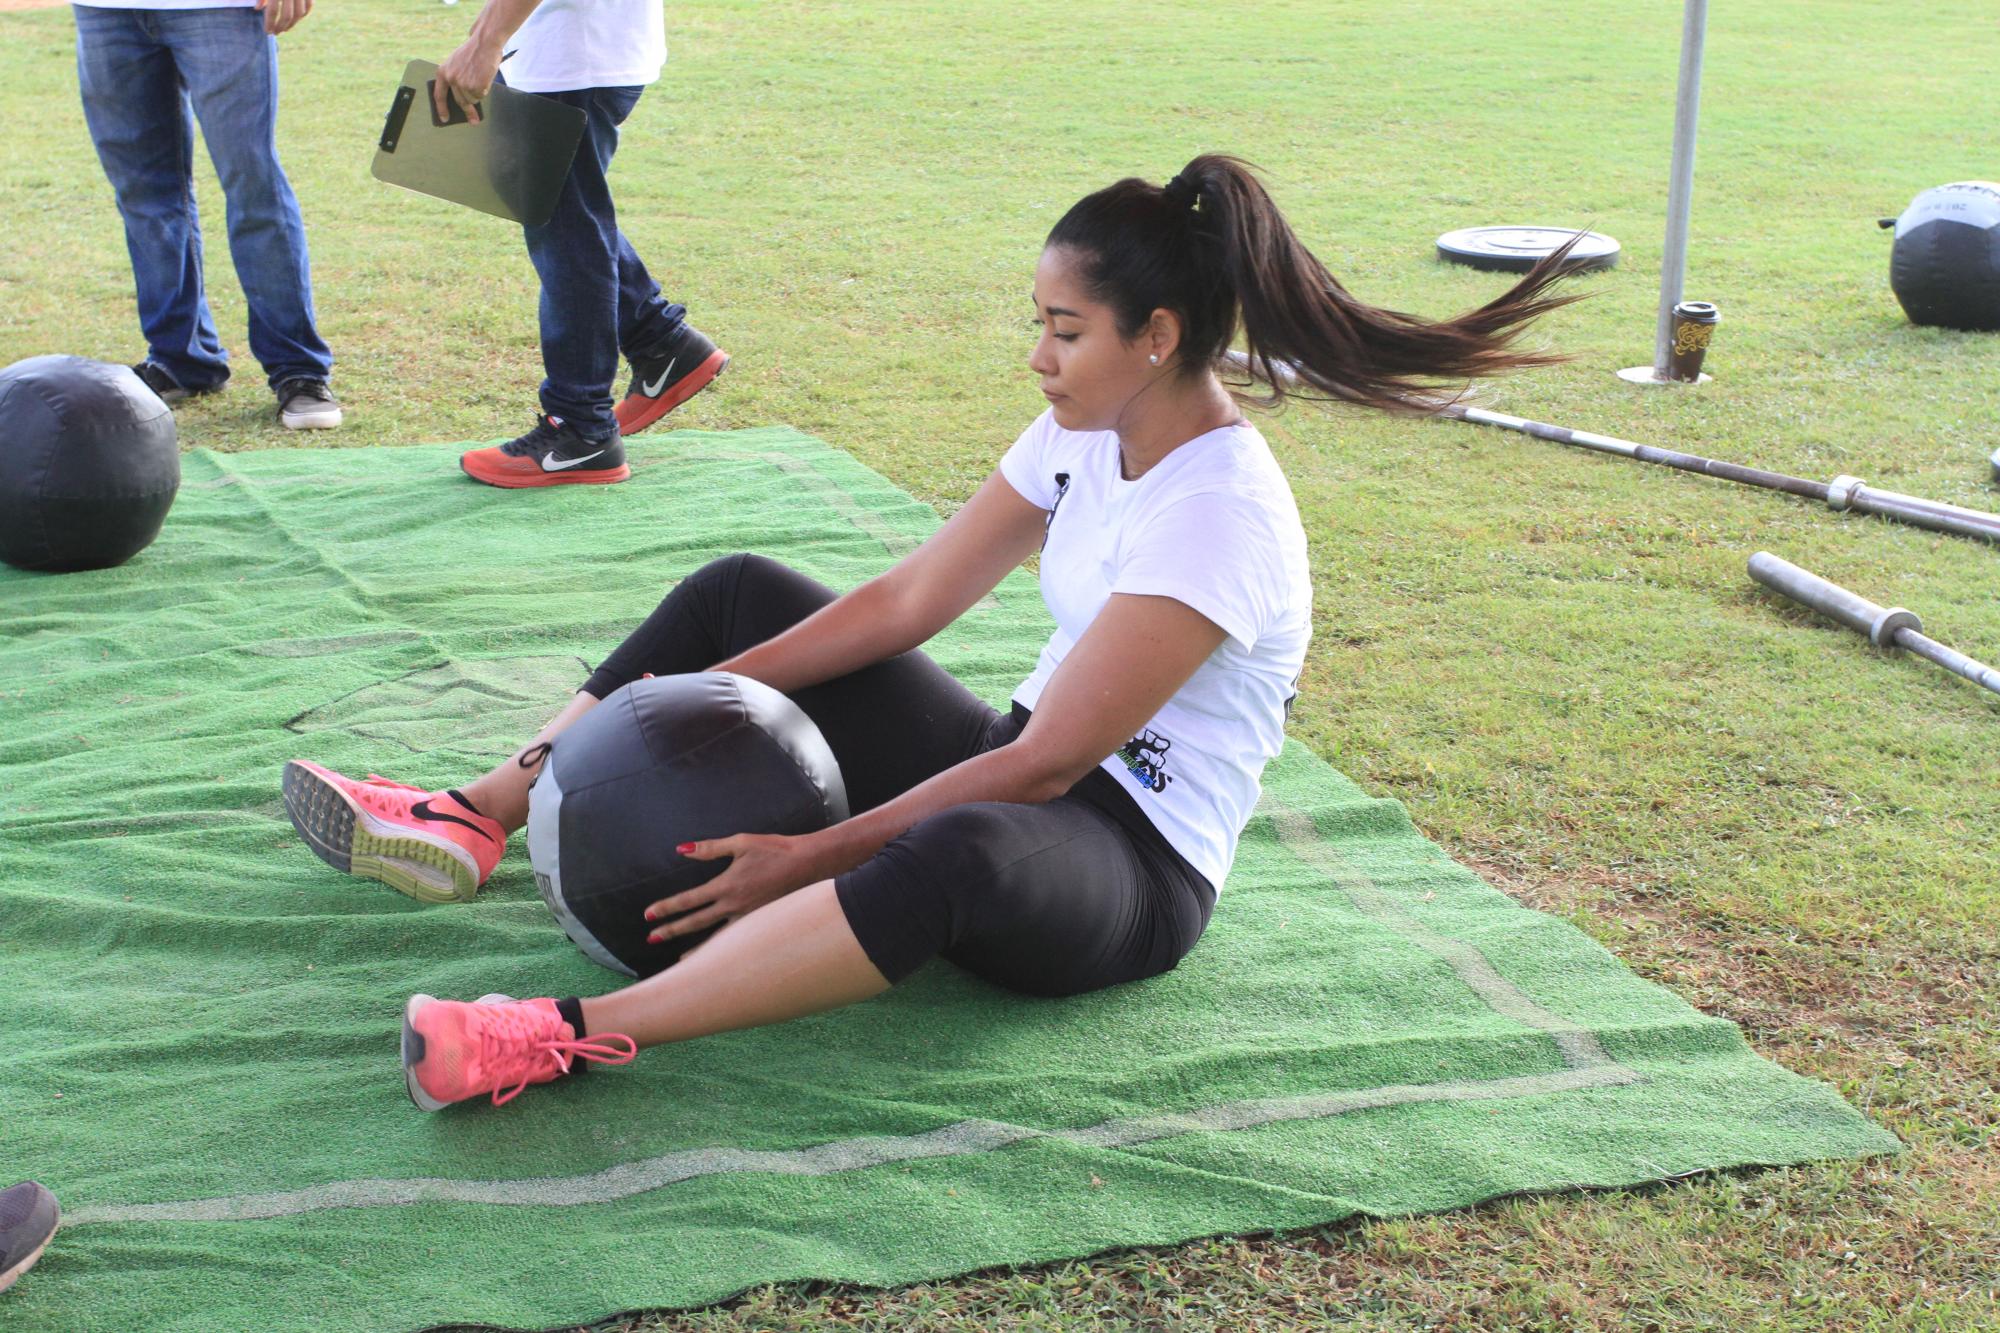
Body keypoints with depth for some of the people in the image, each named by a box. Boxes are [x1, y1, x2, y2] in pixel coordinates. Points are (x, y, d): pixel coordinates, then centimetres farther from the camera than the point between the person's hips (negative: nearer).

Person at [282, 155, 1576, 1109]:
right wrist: (698, 696, -3)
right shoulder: (1087, 433, 2)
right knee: (741, 594, 8)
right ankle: (477, 820, 5)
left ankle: (576, 1034, -49)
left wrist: (819, 854, -25)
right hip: (1024, 769, 10)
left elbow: (1047, 762, -26)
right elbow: (908, 599, 3)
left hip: (1134, 868, -9)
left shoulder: (1218, 514, -24)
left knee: (960, 855, -46)